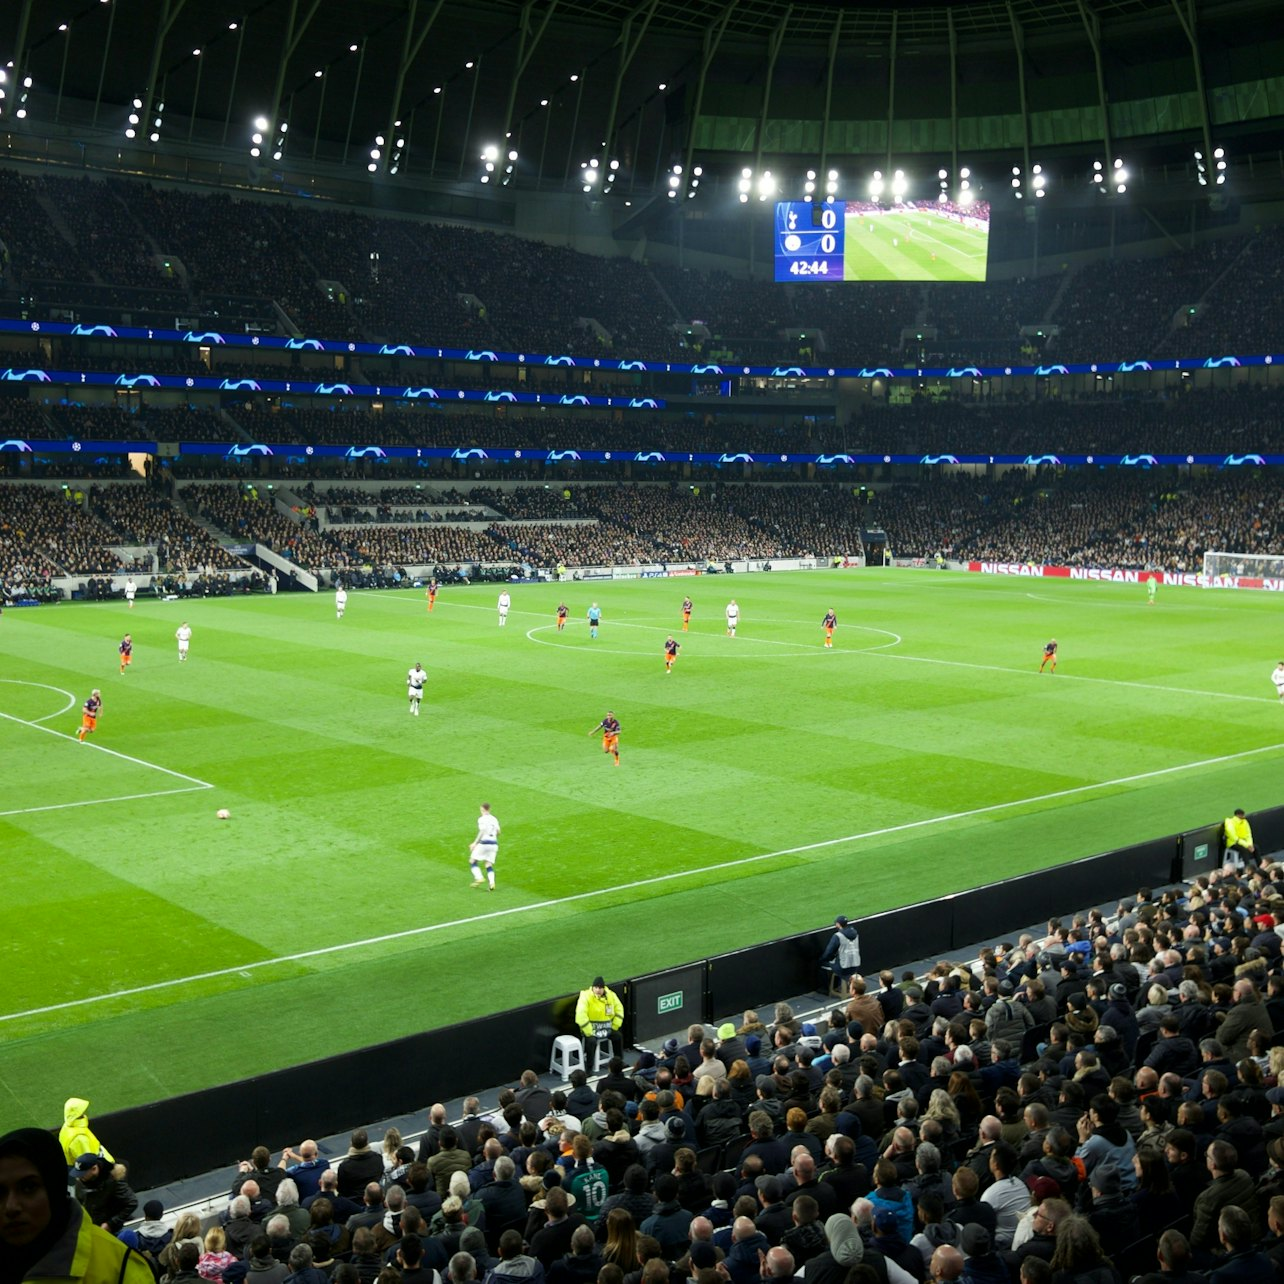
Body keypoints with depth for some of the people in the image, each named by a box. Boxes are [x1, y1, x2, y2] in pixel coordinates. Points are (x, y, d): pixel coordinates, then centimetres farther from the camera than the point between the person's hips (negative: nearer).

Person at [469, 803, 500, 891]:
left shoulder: (482, 819, -6)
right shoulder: (494, 819, 13)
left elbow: (482, 832, -16)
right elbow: (498, 832, 12)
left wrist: (474, 843, -13)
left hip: (484, 842, -6)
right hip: (494, 843, 6)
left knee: (472, 861, 8)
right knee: (489, 865, 7)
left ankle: (479, 878, -10)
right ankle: (492, 883, -14)